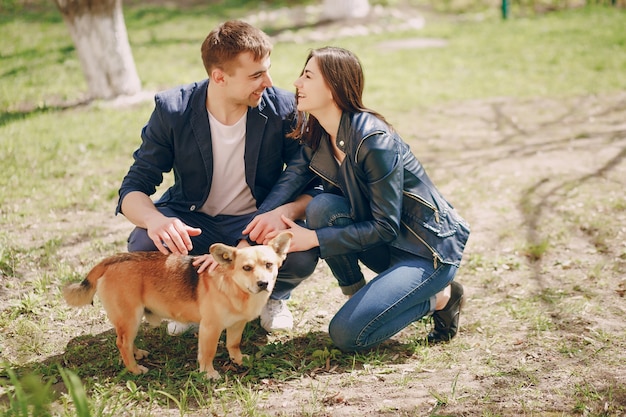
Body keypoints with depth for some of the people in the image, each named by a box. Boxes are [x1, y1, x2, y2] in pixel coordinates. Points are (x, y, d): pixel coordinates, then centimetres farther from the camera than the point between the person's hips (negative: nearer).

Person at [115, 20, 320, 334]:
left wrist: (285, 212, -36)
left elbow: (312, 186, -12)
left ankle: (273, 295, 8)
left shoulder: (283, 108, -15)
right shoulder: (172, 110, -14)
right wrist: (154, 219, -39)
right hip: (192, 224, 1)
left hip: (257, 222, 0)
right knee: (144, 246, -31)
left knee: (302, 254, -32)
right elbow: (133, 189, -14)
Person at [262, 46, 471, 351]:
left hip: (430, 248, -7)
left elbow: (386, 228, -24)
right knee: (322, 207, -19)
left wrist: (314, 238, -23)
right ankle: (357, 294, 1)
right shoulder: (317, 137, -1)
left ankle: (440, 297, 3)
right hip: (389, 245, 7)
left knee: (347, 334, -19)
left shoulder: (373, 140, -26)